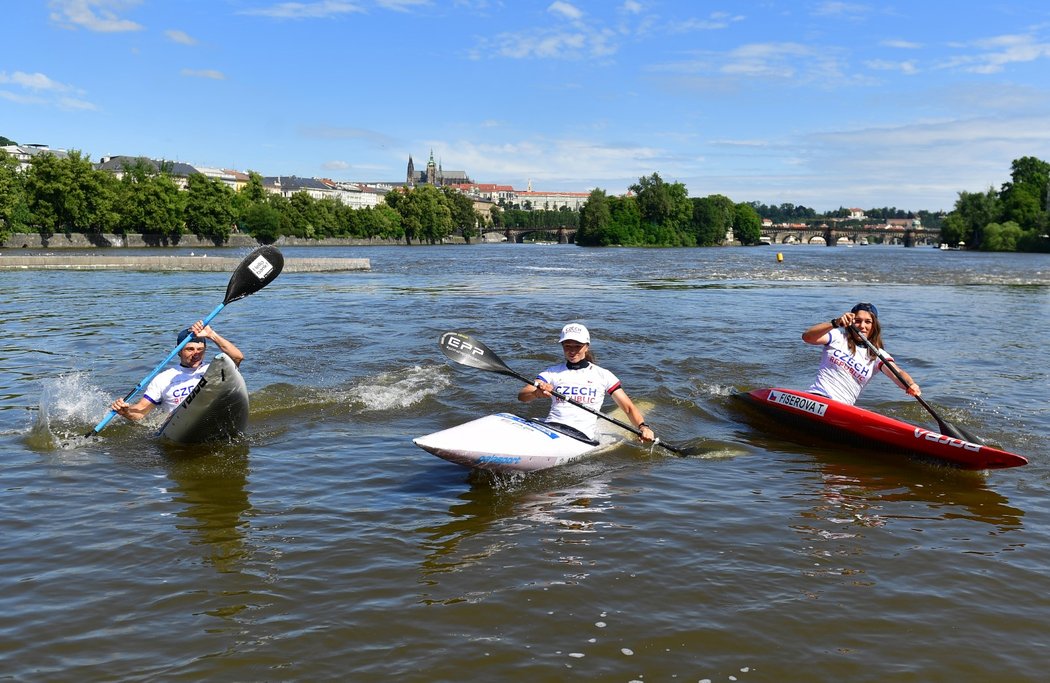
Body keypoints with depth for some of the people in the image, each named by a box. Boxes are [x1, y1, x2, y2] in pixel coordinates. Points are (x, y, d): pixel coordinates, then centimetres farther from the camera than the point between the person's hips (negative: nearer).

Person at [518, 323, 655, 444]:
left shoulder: (603, 375, 13)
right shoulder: (553, 372, 17)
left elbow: (629, 408, 11)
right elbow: (522, 396, 3)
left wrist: (643, 427, -10)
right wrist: (537, 393, -21)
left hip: (582, 434, -1)